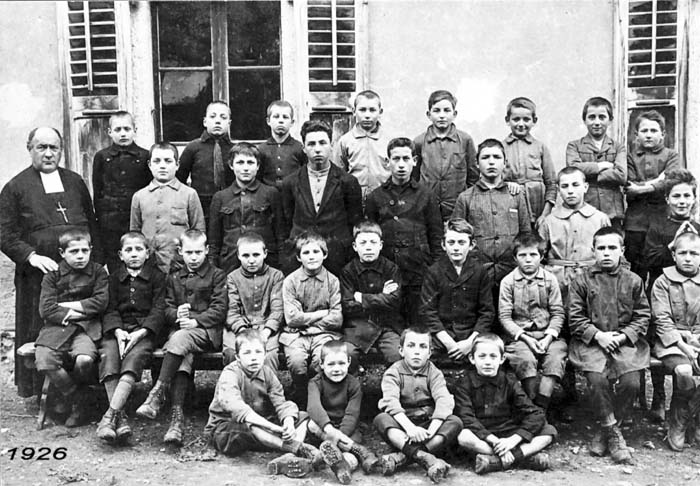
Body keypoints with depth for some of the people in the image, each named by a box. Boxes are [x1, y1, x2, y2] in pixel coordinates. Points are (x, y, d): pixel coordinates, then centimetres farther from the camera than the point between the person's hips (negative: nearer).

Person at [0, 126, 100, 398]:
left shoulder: (75, 182, 16)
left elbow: (91, 225, 18)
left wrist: (97, 262, 9)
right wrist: (31, 256, -15)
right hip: (40, 274, -3)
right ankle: (44, 393, 15)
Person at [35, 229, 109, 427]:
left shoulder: (98, 272, 7)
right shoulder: (52, 276, 8)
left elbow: (101, 301, -6)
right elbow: (46, 309, -1)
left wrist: (66, 306, -5)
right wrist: (73, 314, -9)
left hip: (86, 328, -1)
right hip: (56, 328, 2)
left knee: (85, 360, -31)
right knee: (44, 362, -26)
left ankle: (71, 392, 7)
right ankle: (76, 403, -1)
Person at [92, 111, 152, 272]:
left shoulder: (145, 156, 4)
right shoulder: (101, 157, 7)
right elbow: (97, 192, 9)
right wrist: (100, 217, 3)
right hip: (110, 224, 1)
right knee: (114, 269, 6)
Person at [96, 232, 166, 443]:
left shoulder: (156, 276, 9)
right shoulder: (114, 277, 16)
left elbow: (158, 310, 0)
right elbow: (110, 309, 6)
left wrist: (141, 332, -15)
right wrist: (118, 331, -14)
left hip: (145, 330, -2)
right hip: (117, 329, 2)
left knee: (134, 358, -31)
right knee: (108, 355, -27)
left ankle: (110, 414, -37)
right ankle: (120, 417, -30)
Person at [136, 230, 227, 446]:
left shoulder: (217, 276, 10)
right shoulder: (174, 278, 23)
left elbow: (219, 310, -1)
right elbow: (166, 308, 15)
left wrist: (196, 320, -15)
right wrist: (176, 314, -9)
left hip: (207, 331, -3)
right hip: (178, 329, 3)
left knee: (180, 339, -35)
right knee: (183, 357, -30)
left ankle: (157, 394, -34)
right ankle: (177, 416, -39)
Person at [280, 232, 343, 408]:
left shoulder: (332, 280, 3)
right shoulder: (290, 281, 1)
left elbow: (337, 319, -4)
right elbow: (292, 318, -7)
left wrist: (306, 319, -6)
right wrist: (323, 313, -6)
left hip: (324, 332, 0)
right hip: (296, 334, 0)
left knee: (323, 360, -29)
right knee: (296, 361, -28)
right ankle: (300, 404, -2)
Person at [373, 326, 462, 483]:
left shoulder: (434, 373, 1)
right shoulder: (393, 372, -3)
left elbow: (444, 401, -16)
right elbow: (391, 402, -21)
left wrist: (431, 430, -33)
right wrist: (409, 427, -38)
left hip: (427, 425, 2)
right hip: (402, 425, -1)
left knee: (455, 422, -24)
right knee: (380, 419, -29)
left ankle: (402, 456, -35)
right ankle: (423, 457, -44)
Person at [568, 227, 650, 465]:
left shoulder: (633, 281, 8)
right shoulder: (582, 281, 3)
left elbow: (642, 316, 9)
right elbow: (575, 318, 0)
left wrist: (623, 336, -7)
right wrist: (598, 335, -12)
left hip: (625, 342, 2)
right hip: (591, 342, -1)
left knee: (631, 382, -21)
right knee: (597, 379, -26)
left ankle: (606, 431, 2)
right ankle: (613, 433, -6)